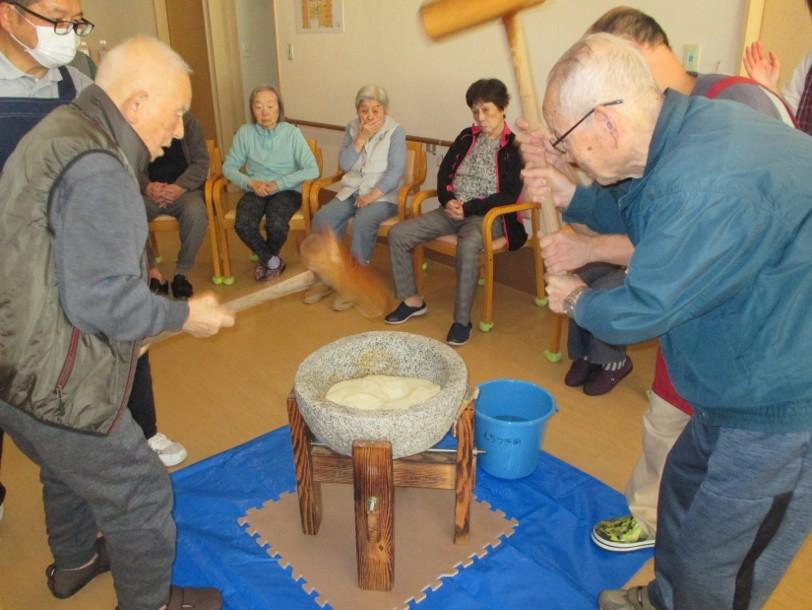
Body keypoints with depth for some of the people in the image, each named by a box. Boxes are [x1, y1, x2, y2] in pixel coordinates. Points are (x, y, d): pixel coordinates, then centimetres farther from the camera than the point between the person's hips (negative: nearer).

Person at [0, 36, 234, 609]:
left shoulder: (60, 130, 9)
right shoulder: (97, 170, -24)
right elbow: (101, 301, -28)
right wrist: (185, 315, -14)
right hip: (55, 388, -11)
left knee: (68, 472, 32)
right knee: (142, 500, 8)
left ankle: (73, 563, 56)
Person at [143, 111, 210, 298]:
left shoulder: (187, 120, 2)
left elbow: (200, 161, -3)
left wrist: (179, 187, -19)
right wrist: (147, 186, -19)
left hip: (182, 190, -1)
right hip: (149, 191, 1)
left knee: (196, 213, -34)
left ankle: (181, 274, -15)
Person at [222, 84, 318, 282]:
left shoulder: (292, 132, -5)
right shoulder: (245, 133, 1)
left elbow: (312, 170, -12)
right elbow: (229, 167, 3)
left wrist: (278, 184, -18)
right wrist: (251, 183, -14)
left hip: (287, 191, -2)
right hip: (256, 191, 2)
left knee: (276, 224, -32)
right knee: (243, 225, -29)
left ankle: (265, 259, 5)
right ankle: (273, 261, 1)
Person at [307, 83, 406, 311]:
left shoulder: (395, 132, -4)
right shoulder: (352, 128, 9)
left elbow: (396, 170, -12)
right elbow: (344, 164, 0)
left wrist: (372, 195, -22)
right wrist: (362, 137, -12)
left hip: (382, 194, -4)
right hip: (351, 191, 4)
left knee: (362, 223, -35)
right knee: (322, 219, -21)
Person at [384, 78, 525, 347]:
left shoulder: (514, 147, -4)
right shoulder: (467, 137, 12)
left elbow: (510, 195, -9)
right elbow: (444, 173, 13)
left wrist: (468, 208, -16)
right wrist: (448, 200, -8)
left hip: (488, 215, -6)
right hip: (453, 210, 6)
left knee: (468, 246, -40)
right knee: (398, 234, -10)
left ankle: (462, 320, -27)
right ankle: (412, 301, 2)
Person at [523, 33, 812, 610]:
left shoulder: (709, 182, -34)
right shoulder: (687, 133, -1)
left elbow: (639, 312, -26)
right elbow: (644, 217, 20)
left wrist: (578, 301, -5)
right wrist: (568, 195, 8)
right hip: (744, 382, 10)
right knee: (685, 484, 26)